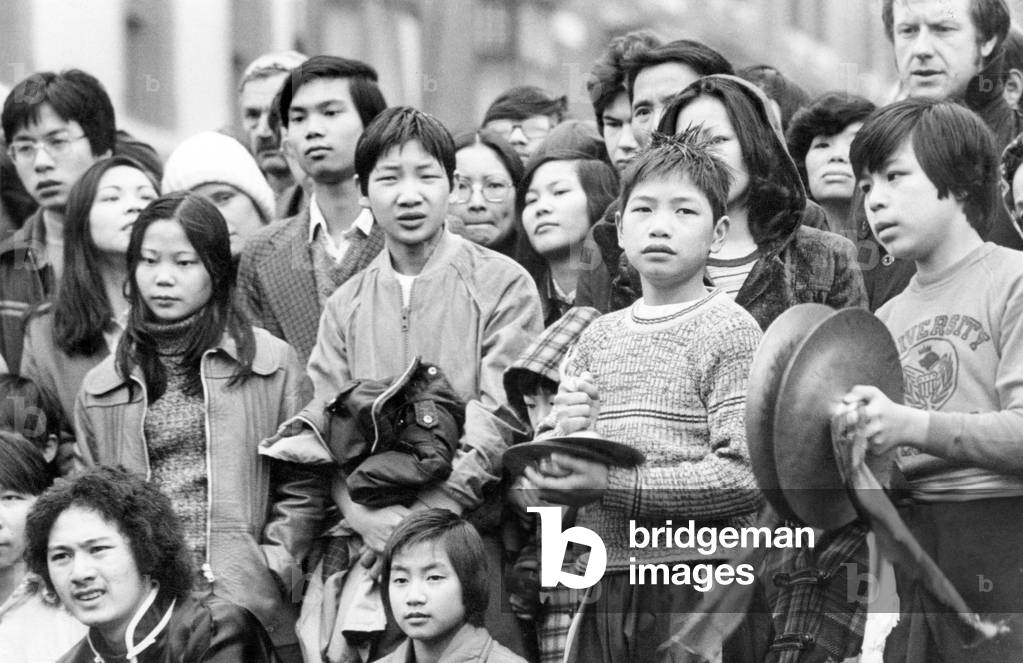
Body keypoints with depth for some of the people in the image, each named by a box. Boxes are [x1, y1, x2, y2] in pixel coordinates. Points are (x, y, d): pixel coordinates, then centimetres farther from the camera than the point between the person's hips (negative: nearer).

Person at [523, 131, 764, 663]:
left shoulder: (730, 331, -4)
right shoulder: (600, 336, 13)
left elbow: (746, 476, -15)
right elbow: (551, 484, 13)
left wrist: (614, 484, -17)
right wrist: (565, 437, -10)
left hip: (697, 584, -5)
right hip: (606, 587, 5)